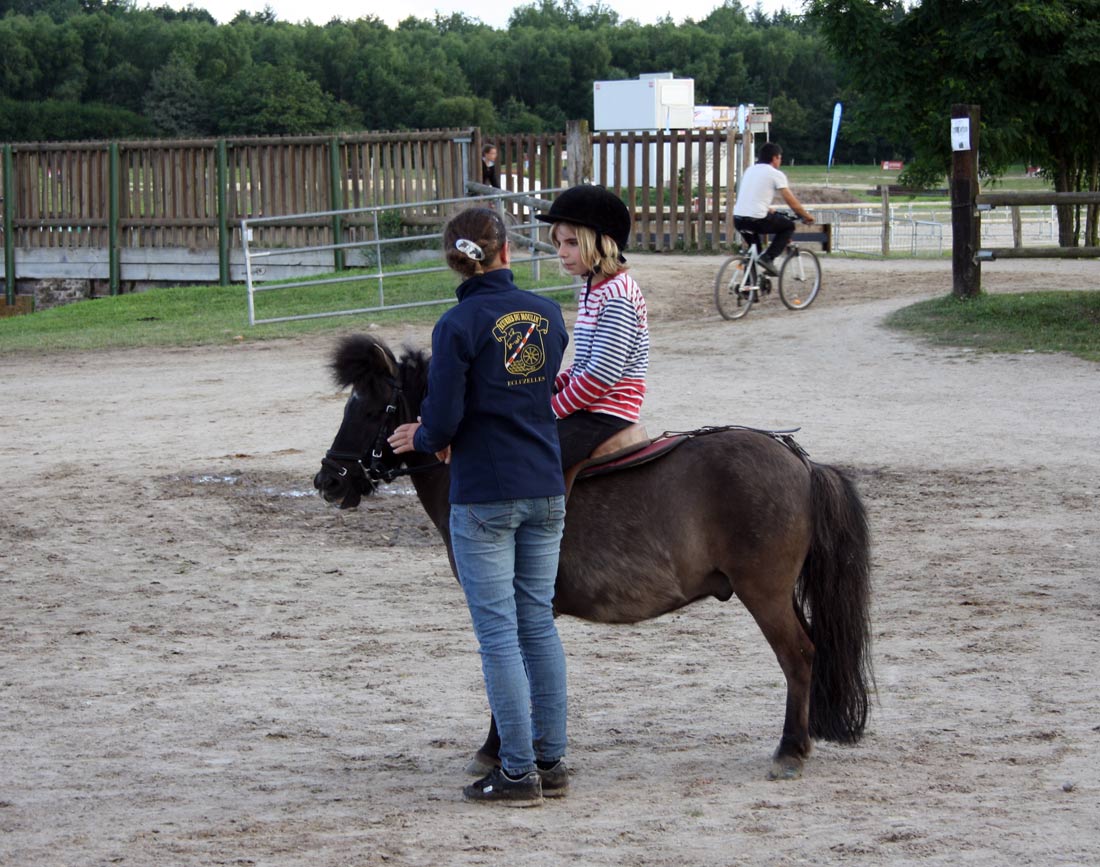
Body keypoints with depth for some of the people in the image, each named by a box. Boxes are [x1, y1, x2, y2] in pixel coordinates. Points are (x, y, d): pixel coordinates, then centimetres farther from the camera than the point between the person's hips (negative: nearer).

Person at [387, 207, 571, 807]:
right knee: (539, 622, 14)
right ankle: (551, 761, 18)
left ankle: (519, 773, 3)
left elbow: (443, 419, -16)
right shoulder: (547, 314, 3)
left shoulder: (459, 325, -14)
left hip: (484, 494, -5)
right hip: (545, 488, 6)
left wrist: (423, 439, 8)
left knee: (498, 632, 0)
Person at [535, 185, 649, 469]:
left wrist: (551, 411, -13)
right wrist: (550, 388, 7)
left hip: (605, 416, -10)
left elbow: (602, 374, -19)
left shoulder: (618, 294, -15)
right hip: (586, 410, 10)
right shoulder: (592, 290, 15)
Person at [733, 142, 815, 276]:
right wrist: (806, 216, 16)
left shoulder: (750, 170, 21)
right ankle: (767, 258, -2)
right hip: (757, 219, -6)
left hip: (738, 220, 7)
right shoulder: (776, 174, 0)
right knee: (789, 226, 15)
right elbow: (792, 202, 1)